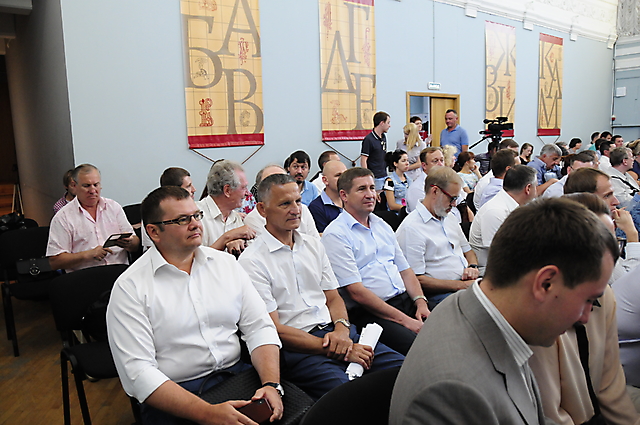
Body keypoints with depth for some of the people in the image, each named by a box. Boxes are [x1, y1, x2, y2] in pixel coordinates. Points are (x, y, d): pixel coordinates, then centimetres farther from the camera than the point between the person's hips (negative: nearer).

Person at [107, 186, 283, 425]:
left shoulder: (226, 263, 7)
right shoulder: (129, 287, -5)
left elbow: (259, 327, 5)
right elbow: (138, 371, -12)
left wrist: (271, 384, -13)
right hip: (172, 397, -3)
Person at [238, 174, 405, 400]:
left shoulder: (314, 245, 17)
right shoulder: (252, 261, -4)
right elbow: (274, 330, -9)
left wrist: (342, 329, -6)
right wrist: (332, 349, -13)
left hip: (335, 331, 6)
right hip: (296, 347, -6)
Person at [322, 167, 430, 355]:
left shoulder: (382, 225, 18)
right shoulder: (335, 234, -7)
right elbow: (356, 291, -14)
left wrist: (421, 302, 0)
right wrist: (403, 319, -15)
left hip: (406, 300, 7)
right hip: (369, 312, -7)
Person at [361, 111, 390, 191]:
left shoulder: (383, 137, 12)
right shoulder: (368, 139, -13)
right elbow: (363, 161, -15)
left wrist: (386, 173, 18)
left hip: (384, 176, 8)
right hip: (375, 178, -8)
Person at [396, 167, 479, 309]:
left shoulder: (449, 217, 20)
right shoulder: (411, 227, -10)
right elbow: (416, 279, -15)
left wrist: (473, 267, 6)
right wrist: (460, 285, -17)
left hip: (467, 283, 9)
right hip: (439, 293, -9)